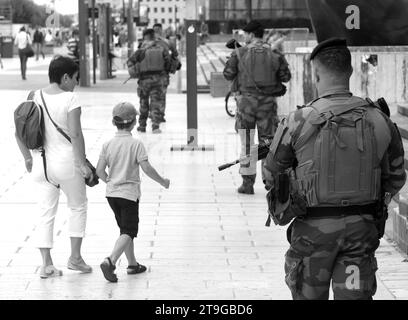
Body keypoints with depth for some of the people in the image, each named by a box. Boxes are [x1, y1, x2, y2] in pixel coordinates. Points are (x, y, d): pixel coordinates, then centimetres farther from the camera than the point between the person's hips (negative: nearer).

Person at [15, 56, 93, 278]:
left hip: (41, 165, 5)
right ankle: (75, 257, 18)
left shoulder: (34, 98, 3)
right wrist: (82, 163, -12)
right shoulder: (70, 99, -13)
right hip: (67, 163, -5)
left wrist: (28, 158, 15)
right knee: (78, 206, 17)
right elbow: (75, 135, -19)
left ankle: (46, 264, 7)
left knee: (45, 214, 10)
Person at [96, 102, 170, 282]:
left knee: (126, 229, 19)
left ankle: (132, 264, 28)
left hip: (111, 193, 5)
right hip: (129, 193, -5)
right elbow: (146, 168, -16)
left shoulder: (108, 144, 0)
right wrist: (162, 181, -2)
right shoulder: (136, 144, -12)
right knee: (128, 232, -2)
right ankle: (110, 261, -23)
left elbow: (100, 171, 0)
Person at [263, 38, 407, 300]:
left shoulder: (299, 122, -12)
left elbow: (272, 176, 1)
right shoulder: (380, 121, -3)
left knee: (309, 295, 14)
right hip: (361, 228, 2)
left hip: (314, 228, -2)